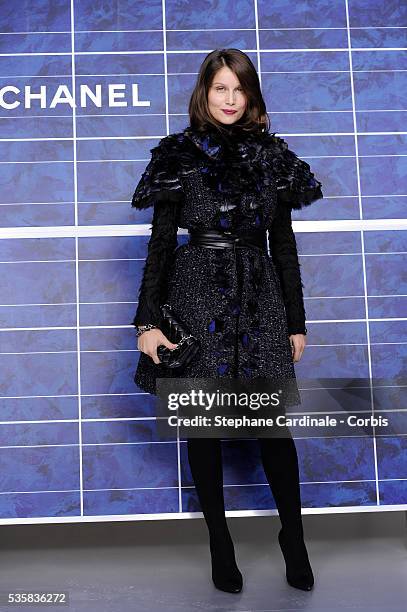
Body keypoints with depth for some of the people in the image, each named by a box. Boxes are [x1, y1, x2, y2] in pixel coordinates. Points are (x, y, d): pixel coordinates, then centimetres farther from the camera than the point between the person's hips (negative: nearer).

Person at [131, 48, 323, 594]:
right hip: (198, 298, -1)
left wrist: (297, 321, 10)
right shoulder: (180, 155, 3)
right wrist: (148, 322, -6)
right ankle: (220, 544, 23)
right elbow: (160, 242, 0)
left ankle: (294, 538, 22)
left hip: (263, 300, 2)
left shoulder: (272, 156, 9)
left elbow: (284, 245, 11)